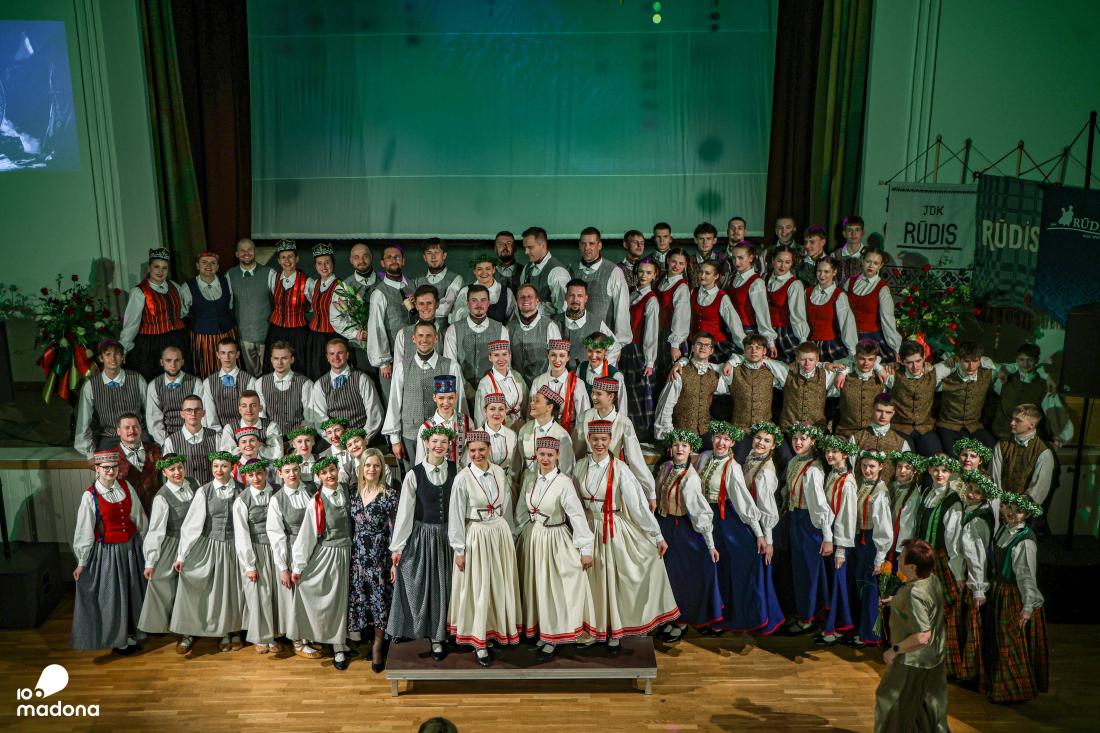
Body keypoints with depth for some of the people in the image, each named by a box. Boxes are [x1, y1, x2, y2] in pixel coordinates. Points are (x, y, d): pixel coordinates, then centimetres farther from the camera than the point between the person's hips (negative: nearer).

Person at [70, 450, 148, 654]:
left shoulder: (126, 487, -3)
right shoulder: (90, 496, -15)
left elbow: (138, 517, 7)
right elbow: (84, 532, -8)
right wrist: (81, 563, -3)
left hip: (130, 548, 4)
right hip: (107, 551, -4)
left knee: (133, 591, 16)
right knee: (111, 595, 9)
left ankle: (131, 632, 35)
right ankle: (117, 639, 27)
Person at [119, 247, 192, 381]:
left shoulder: (174, 287, 9)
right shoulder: (139, 292, -4)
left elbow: (183, 312, 22)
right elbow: (131, 323, -3)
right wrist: (122, 350, -2)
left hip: (178, 343, 5)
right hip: (151, 345, -4)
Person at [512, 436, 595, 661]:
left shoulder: (564, 483, -16)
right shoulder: (529, 478, 0)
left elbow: (577, 516, -14)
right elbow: (521, 511, 10)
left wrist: (585, 549, -13)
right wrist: (517, 536, 13)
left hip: (555, 540, -5)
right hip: (532, 537, 5)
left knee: (555, 588, 5)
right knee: (534, 586, 14)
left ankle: (553, 639, 21)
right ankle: (537, 631, 31)